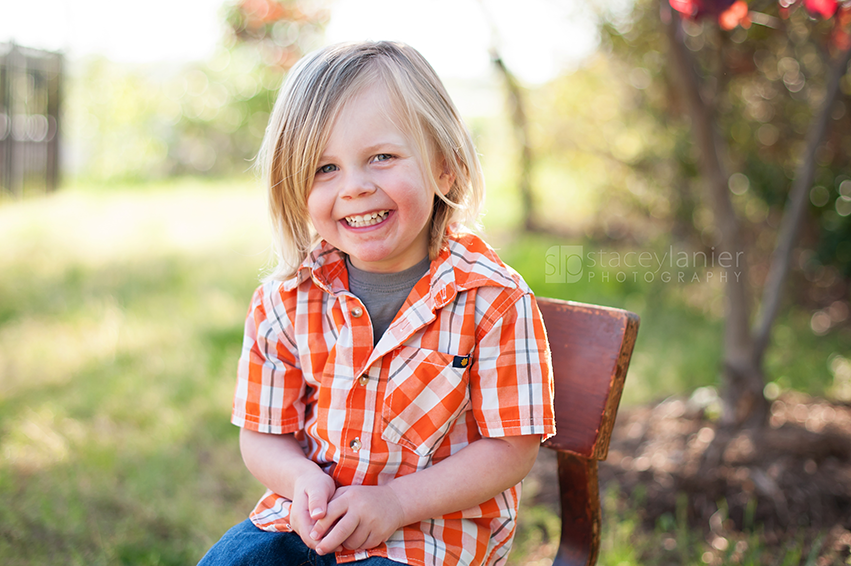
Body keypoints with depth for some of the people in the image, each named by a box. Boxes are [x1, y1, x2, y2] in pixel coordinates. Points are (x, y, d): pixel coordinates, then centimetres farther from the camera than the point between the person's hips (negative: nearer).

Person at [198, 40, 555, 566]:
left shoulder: (493, 300, -14)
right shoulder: (284, 301, -4)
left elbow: (512, 447, -11)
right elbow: (264, 434, 4)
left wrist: (398, 501, -20)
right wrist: (304, 481, -18)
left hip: (436, 521, -3)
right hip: (313, 510, 3)